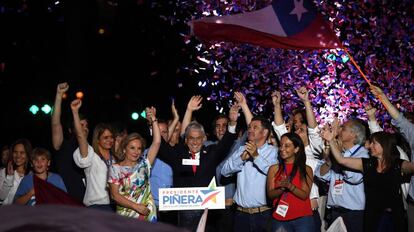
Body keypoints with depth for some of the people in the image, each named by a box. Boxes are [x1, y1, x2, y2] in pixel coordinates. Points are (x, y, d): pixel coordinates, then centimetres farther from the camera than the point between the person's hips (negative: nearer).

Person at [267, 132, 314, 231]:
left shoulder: (306, 170, 2)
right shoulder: (274, 169, 4)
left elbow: (305, 195, -7)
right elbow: (270, 194, -1)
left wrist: (289, 186, -22)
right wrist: (281, 188, -20)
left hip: (303, 218, -1)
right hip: (280, 219, 1)